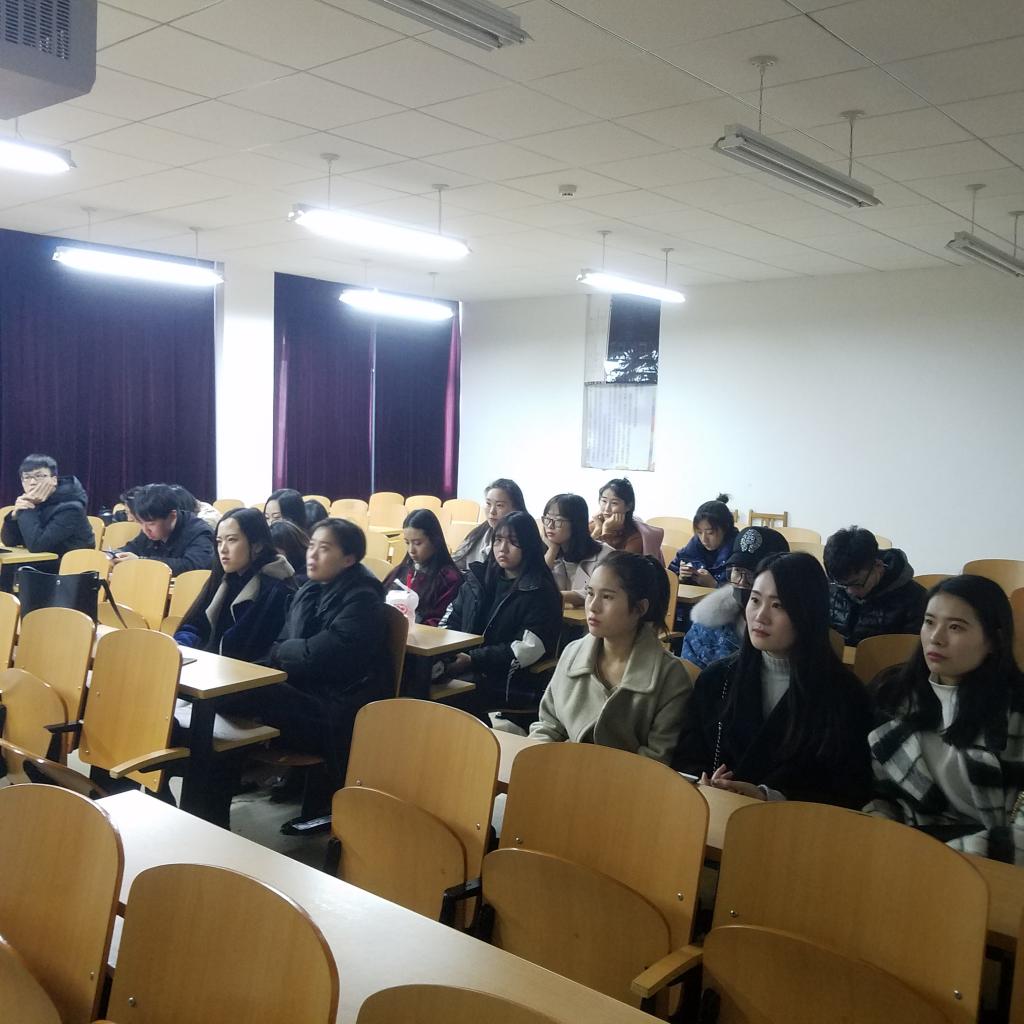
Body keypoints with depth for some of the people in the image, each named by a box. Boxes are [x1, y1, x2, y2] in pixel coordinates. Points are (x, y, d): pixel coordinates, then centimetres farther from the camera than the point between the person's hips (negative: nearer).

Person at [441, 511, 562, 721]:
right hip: (467, 671, 6)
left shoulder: (540, 591, -3)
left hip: (512, 683, -6)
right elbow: (451, 619, 20)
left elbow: (528, 650, -12)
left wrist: (473, 660, -19)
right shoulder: (479, 576, 17)